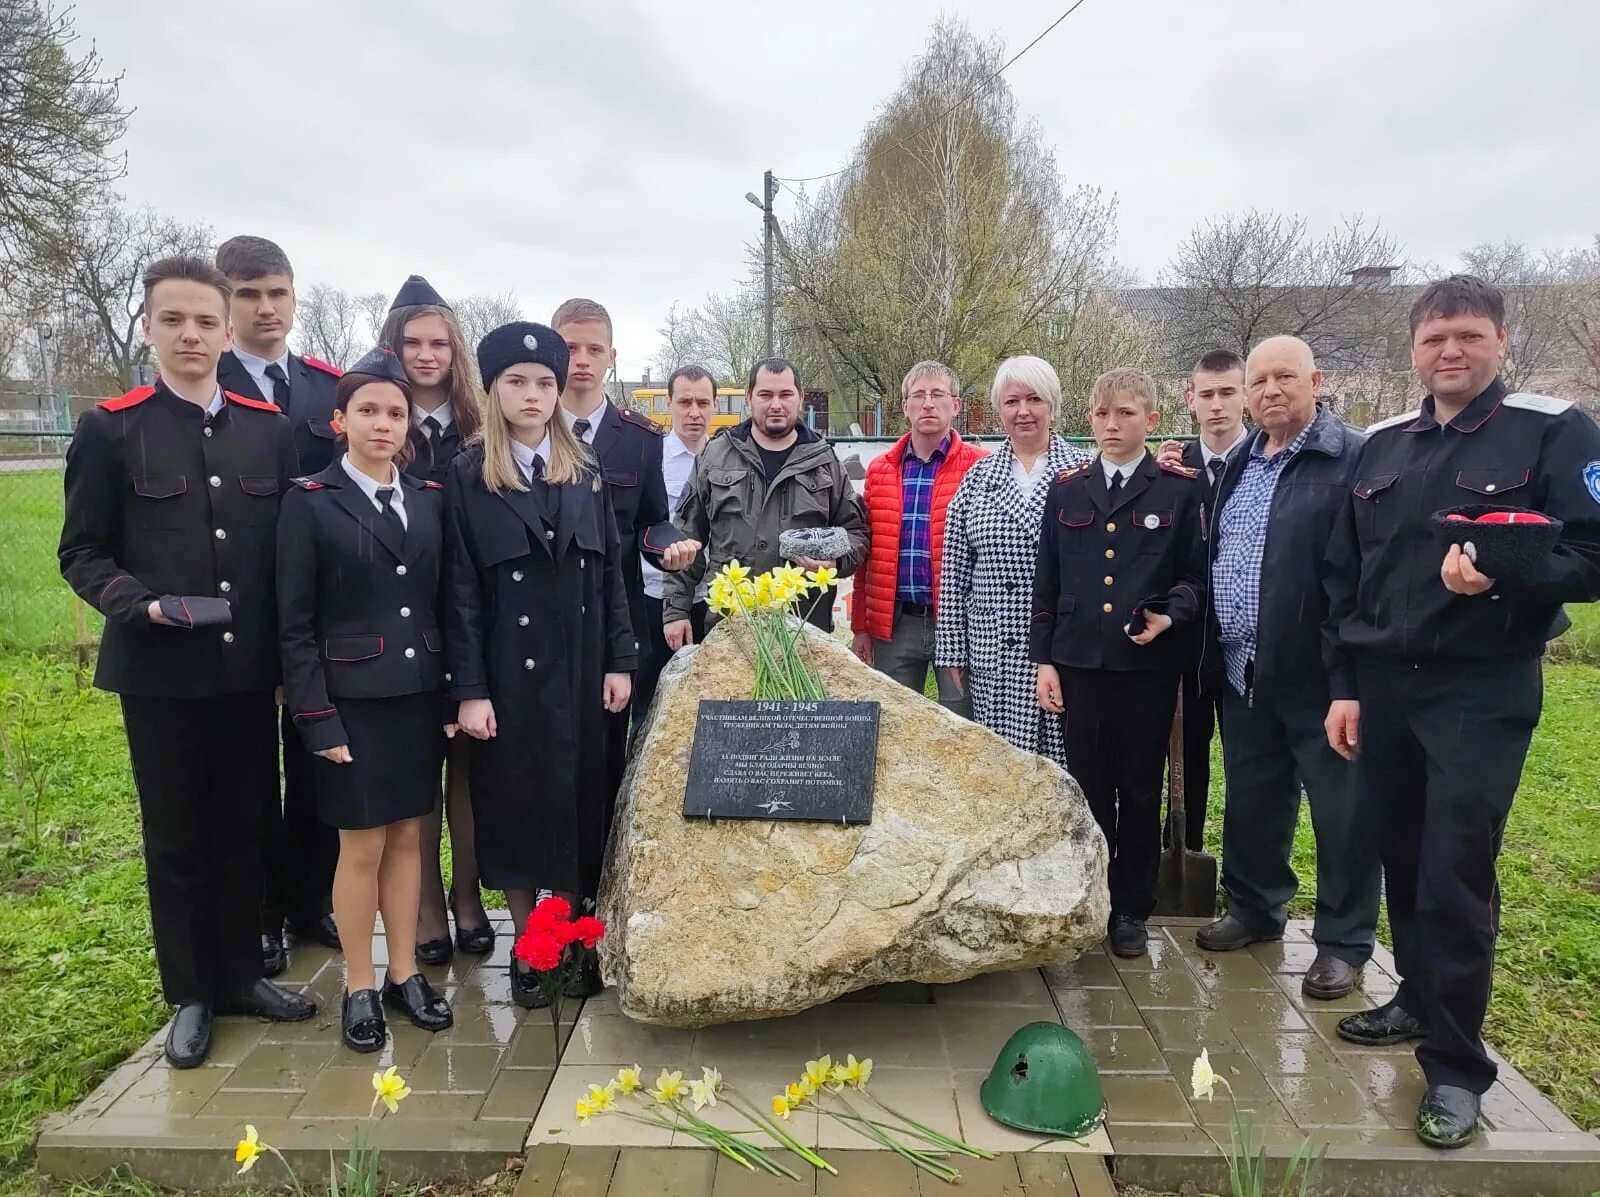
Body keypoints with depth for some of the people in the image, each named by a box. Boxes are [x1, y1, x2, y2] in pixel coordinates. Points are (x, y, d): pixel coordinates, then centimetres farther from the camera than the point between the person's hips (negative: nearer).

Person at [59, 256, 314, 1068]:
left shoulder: (270, 428, 4)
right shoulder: (110, 429, -2)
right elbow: (81, 552, -1)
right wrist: (138, 602, -19)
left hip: (250, 667, 2)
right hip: (159, 670, -2)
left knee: (246, 828, 12)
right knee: (175, 837, 10)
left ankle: (241, 975, 30)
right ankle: (190, 994, 26)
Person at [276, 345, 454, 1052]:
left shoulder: (431, 500, 7)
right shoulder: (309, 502, -5)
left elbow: (446, 604, 8)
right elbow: (295, 624, -6)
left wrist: (454, 695, 3)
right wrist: (317, 719, -11)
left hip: (420, 696, 4)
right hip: (353, 700, -4)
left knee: (407, 836, 12)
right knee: (363, 845, 5)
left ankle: (404, 974, 26)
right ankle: (359, 988, 22)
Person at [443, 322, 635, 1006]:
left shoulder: (585, 472, 7)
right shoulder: (468, 476, -3)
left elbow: (611, 571, 7)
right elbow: (460, 590, -6)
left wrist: (620, 661, 1)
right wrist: (469, 689, -10)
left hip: (579, 668, 3)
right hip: (508, 671, -2)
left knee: (579, 799, 9)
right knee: (513, 802, 6)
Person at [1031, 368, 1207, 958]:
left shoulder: (1181, 488, 1)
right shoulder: (1067, 489, 8)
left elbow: (1196, 575, 3)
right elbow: (1046, 581, 8)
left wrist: (1171, 615, -16)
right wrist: (1043, 658, 4)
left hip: (1149, 665, -1)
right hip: (1079, 664, 2)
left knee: (1140, 791, 9)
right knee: (1086, 788, 8)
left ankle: (1132, 909, 23)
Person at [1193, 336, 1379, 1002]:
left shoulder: (1354, 459, -10)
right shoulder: (1239, 466, 14)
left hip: (1316, 673, -7)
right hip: (1243, 672, 7)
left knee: (1340, 811, 6)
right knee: (1251, 800, 18)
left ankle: (1343, 942, 21)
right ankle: (1255, 909, 36)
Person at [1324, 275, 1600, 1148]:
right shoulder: (1382, 445, 10)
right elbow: (1343, 576, 10)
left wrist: (1503, 576, -28)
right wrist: (1343, 684, 5)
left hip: (1483, 693, -5)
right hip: (1381, 684, 5)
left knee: (1455, 875, -4)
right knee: (1401, 858, 13)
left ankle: (1456, 1064, 10)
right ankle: (1421, 999, 33)